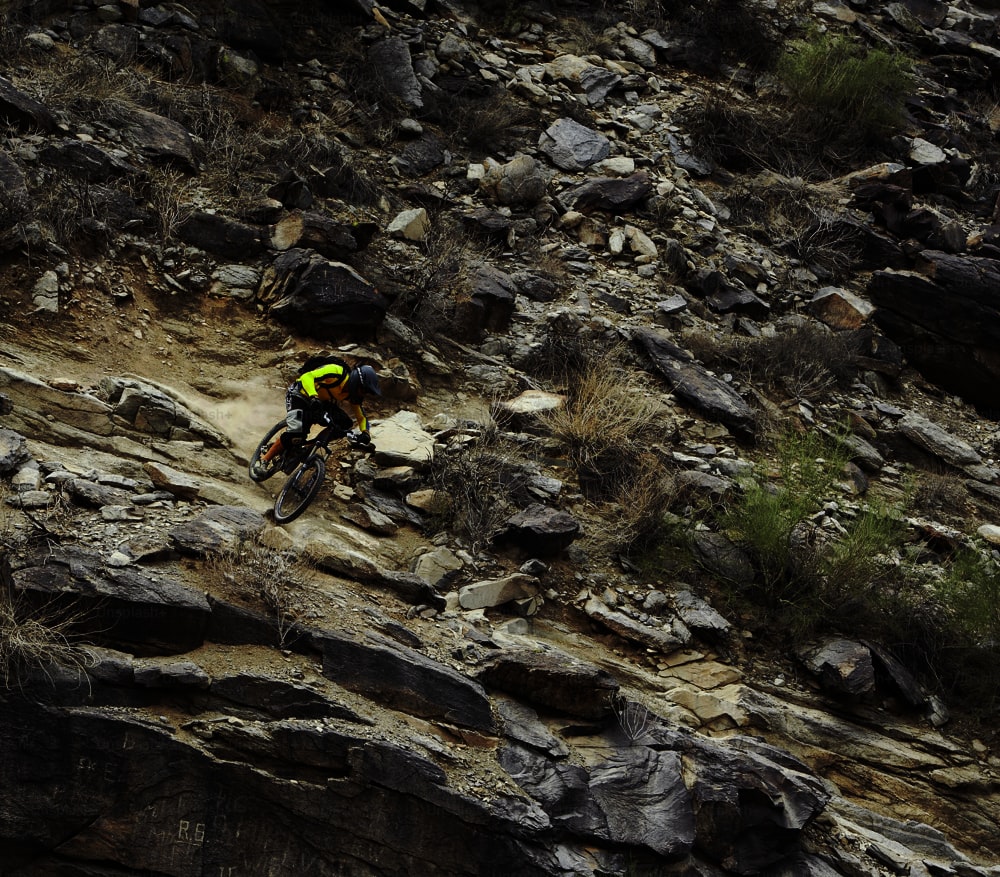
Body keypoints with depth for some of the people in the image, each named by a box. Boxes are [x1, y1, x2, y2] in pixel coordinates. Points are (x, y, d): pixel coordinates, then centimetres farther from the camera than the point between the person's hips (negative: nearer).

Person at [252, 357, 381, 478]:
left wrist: (365, 433, -19)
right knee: (296, 433, -27)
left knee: (345, 423, -10)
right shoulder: (335, 372, -29)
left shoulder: (352, 395, -8)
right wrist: (313, 397, -52)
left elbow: (361, 416, 1)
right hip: (300, 394, -7)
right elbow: (307, 377, -36)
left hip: (322, 402, 8)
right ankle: (264, 459, -10)